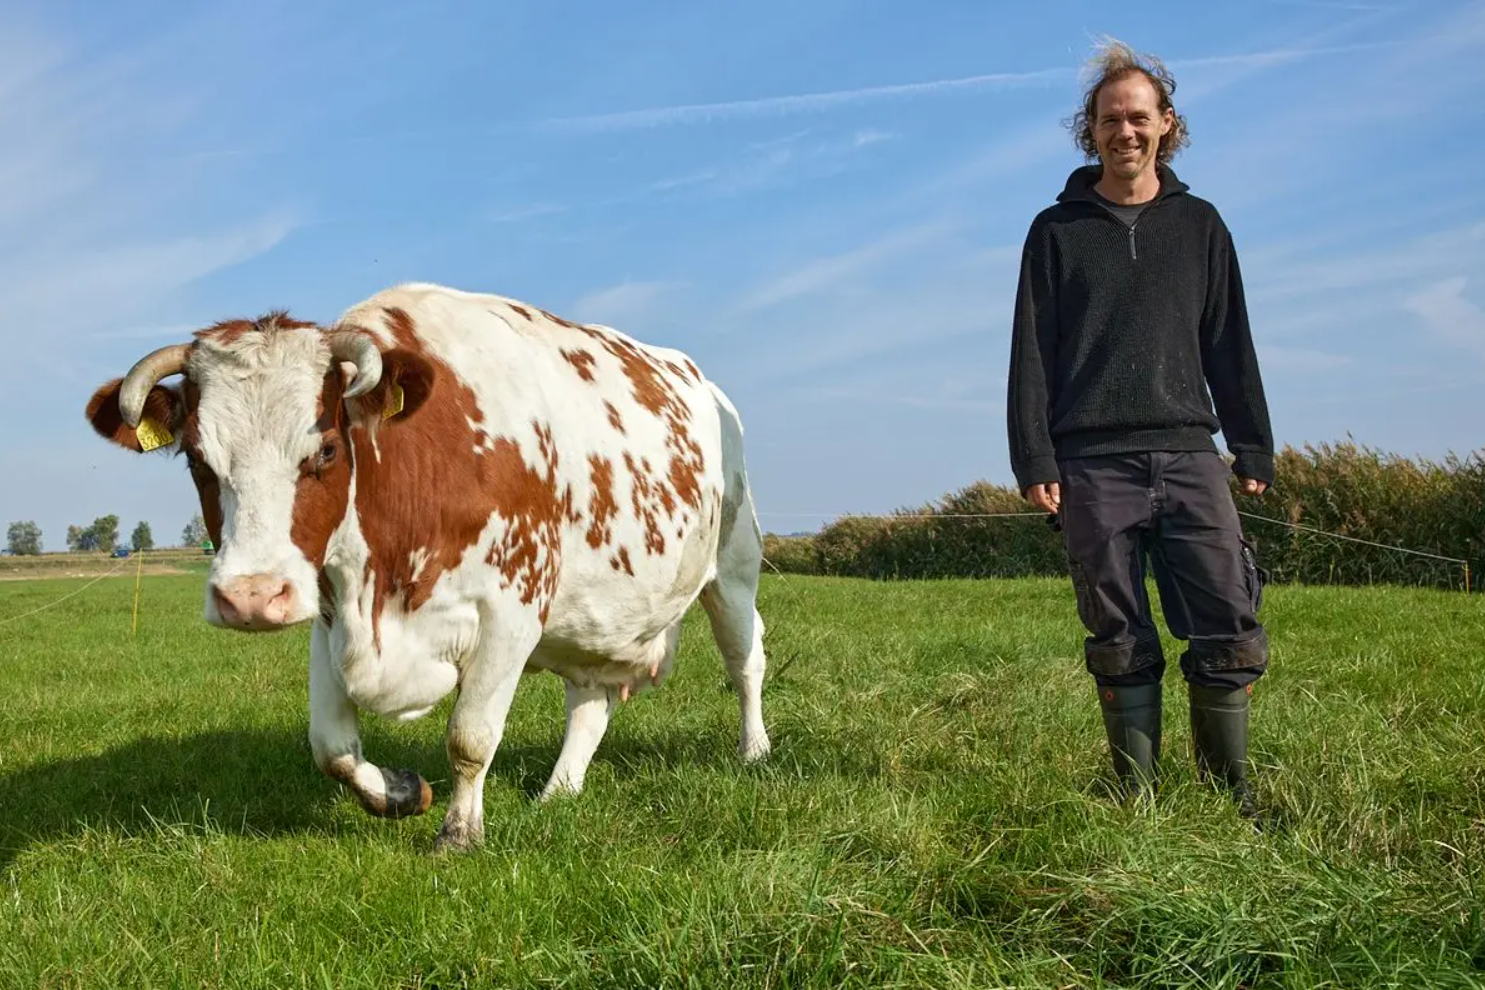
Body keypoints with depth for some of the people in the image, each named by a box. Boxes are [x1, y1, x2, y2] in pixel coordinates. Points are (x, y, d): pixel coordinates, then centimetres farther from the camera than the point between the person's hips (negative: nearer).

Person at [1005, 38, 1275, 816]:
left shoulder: (1199, 225, 14)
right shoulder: (1057, 231, 9)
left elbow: (1230, 346, 14)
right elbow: (1031, 354, 3)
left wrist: (1254, 451, 8)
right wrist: (1034, 462, -6)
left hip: (1189, 458, 1)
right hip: (1093, 466, -1)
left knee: (1230, 627, -5)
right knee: (1120, 642, 1)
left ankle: (1231, 795, 6)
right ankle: (1137, 794, 10)